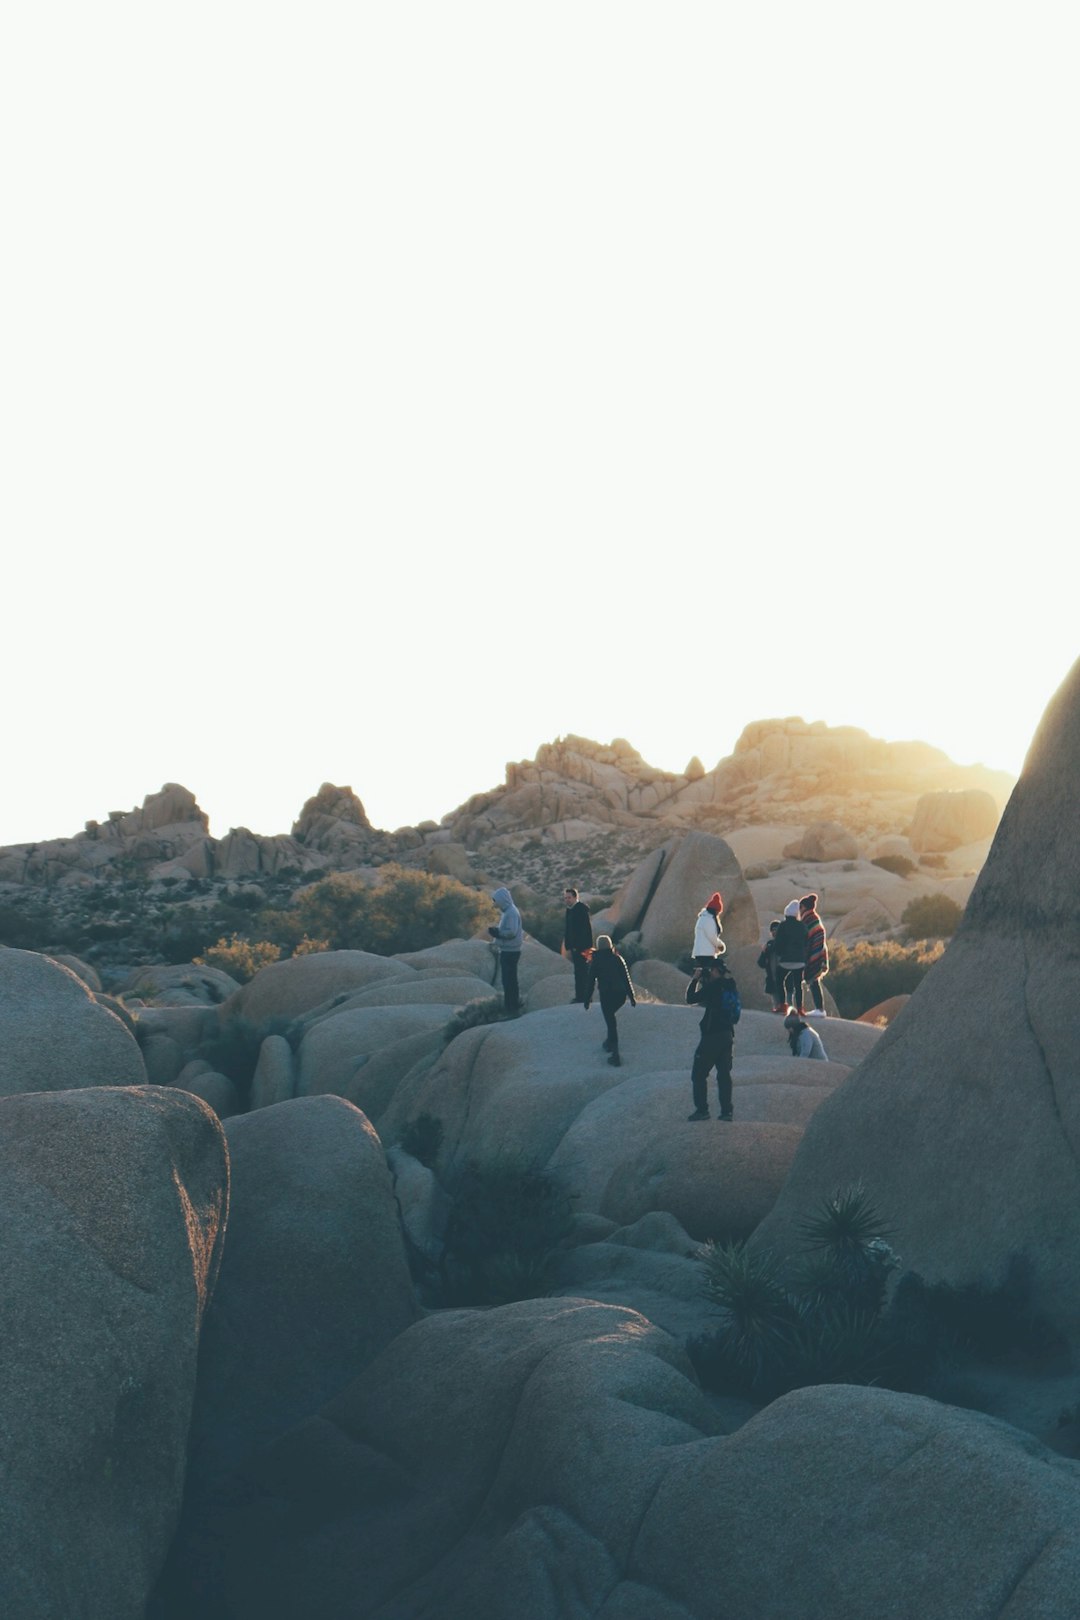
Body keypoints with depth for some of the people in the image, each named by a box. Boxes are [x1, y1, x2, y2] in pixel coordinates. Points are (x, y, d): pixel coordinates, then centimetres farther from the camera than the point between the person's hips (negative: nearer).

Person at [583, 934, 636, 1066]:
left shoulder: (595, 962, -2)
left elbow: (591, 982, -1)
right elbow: (626, 979, 3)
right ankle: (610, 1043, 36)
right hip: (621, 995, 3)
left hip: (606, 996, -3)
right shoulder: (618, 959, 4)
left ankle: (615, 1057, -1)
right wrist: (632, 997, 8)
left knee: (611, 1024, 1)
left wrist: (587, 1000, 8)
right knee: (611, 1018, 30)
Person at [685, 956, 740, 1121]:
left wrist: (695, 979, 0)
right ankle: (727, 1110, 7)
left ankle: (702, 1109, -2)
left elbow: (691, 999, -11)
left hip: (712, 1036, -8)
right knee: (724, 1073, 10)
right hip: (728, 1035, 8)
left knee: (699, 1074, 1)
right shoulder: (731, 986, 10)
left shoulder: (714, 986, -14)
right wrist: (702, 981, 15)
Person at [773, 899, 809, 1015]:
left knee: (780, 980, 12)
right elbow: (807, 943, 8)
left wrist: (778, 955, 5)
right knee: (798, 984, 6)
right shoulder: (803, 926, 2)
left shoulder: (783, 926, -6)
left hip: (785, 959, -2)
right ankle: (799, 1007, 0)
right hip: (800, 960, 2)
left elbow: (778, 943, -6)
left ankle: (782, 1005, 2)